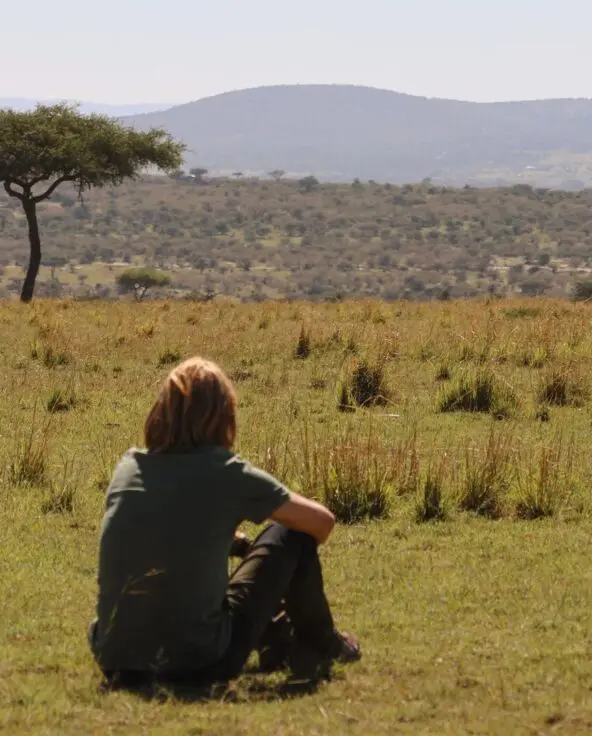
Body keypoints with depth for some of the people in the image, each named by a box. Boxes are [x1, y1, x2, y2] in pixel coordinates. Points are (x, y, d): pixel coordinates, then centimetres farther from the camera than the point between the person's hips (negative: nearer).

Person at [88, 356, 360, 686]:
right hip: (199, 663, -5)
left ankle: (276, 638, 42)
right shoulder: (228, 473, -7)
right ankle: (319, 642, 34)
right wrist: (298, 559, 26)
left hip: (117, 662, 5)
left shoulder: (128, 467, 6)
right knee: (290, 534, 13)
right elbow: (323, 522, 4)